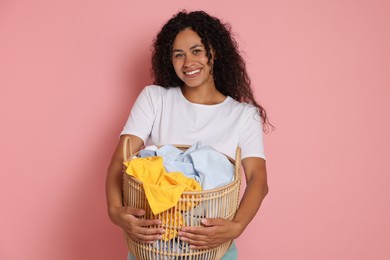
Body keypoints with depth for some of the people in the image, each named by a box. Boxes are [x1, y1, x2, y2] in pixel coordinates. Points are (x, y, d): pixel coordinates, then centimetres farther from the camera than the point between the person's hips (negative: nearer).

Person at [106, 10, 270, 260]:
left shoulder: (245, 114, -3)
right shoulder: (154, 98, -1)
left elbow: (258, 179, -14)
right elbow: (120, 160, -9)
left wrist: (237, 226, -32)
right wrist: (115, 209, -28)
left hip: (213, 240, 0)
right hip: (151, 235, 1)